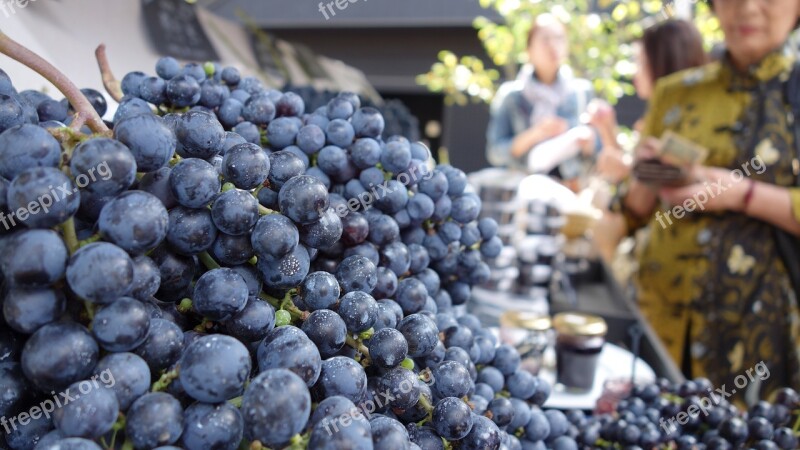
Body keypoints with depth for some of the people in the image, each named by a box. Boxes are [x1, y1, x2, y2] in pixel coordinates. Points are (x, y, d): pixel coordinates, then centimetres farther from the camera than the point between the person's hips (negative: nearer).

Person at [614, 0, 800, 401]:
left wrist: (743, 194, -20)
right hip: (668, 314, 2)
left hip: (767, 322, -2)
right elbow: (637, 212, 10)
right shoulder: (675, 93, 7)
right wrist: (647, 181, -10)